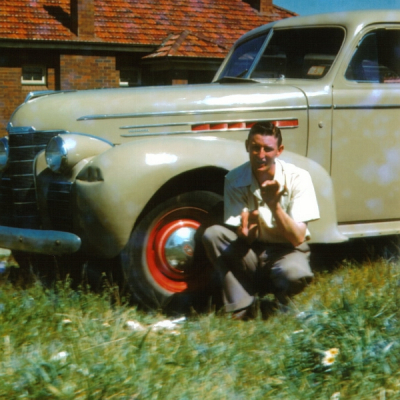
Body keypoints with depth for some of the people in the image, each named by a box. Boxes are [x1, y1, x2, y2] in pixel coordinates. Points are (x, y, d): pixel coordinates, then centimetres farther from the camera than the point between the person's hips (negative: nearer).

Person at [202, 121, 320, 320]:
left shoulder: (297, 178, -15)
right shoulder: (234, 180, -10)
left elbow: (298, 238, -20)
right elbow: (244, 238, -11)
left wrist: (274, 205, -36)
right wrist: (247, 231, -37)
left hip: (286, 251, -3)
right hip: (250, 253, 3)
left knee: (296, 274, -38)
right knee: (212, 234, -24)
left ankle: (280, 297, 1)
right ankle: (242, 307, -15)